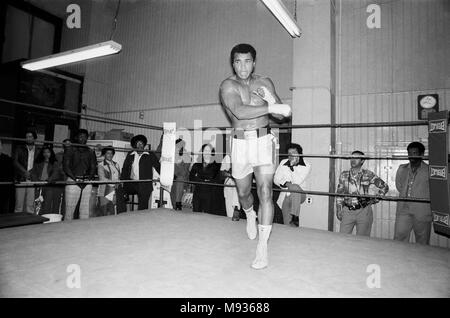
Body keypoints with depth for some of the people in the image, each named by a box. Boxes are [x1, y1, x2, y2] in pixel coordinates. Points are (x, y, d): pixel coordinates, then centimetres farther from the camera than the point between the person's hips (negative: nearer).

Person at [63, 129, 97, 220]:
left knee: (85, 209, 2)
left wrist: (90, 177, -7)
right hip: (73, 181, -2)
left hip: (87, 183, 2)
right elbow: (66, 165, 1)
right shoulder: (70, 149, 9)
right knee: (69, 208, -5)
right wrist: (74, 177, -10)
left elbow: (93, 167, 12)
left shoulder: (90, 152, 16)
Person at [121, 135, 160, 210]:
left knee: (143, 207, -3)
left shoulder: (150, 155, 4)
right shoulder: (130, 155, 12)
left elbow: (158, 166, 3)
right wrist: (121, 180, 4)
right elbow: (125, 168, 13)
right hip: (131, 183, 3)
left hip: (145, 185, -3)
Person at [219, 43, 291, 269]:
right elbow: (239, 111, -24)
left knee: (265, 191, -12)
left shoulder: (264, 83, 6)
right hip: (240, 143, 0)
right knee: (243, 192, 14)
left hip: (263, 141, 1)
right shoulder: (228, 86, -4)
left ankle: (262, 246, -4)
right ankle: (250, 215, 49)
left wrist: (271, 99, -15)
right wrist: (271, 107, -27)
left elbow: (283, 115, 4)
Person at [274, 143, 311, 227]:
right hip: (285, 196, 2)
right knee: (287, 225, -8)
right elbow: (276, 179, 0)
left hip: (300, 195, -2)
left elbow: (297, 182, -18)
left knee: (295, 187, -37)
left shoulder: (307, 166, -6)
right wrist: (286, 184, -18)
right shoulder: (283, 162, 3)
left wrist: (292, 166, -20)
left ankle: (295, 218, -30)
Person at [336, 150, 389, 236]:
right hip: (347, 211, 2)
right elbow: (340, 193, 10)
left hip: (364, 211, -2)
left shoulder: (368, 174, 0)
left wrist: (374, 199, 1)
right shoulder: (343, 175, 6)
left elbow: (384, 186, 6)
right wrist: (339, 209, 6)